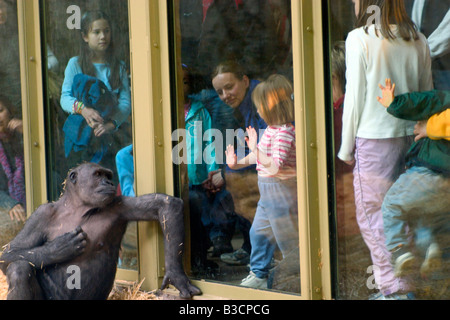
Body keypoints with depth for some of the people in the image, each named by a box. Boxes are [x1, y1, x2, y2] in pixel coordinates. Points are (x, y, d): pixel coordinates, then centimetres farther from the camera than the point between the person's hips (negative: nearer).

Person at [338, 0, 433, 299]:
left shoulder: (360, 39, -9)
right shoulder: (418, 40, 5)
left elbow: (355, 97, -7)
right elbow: (427, 95, 9)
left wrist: (346, 147, 2)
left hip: (374, 139, -5)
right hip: (412, 137, 5)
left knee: (372, 215, 4)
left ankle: (395, 288, 3)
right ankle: (412, 282, 16)